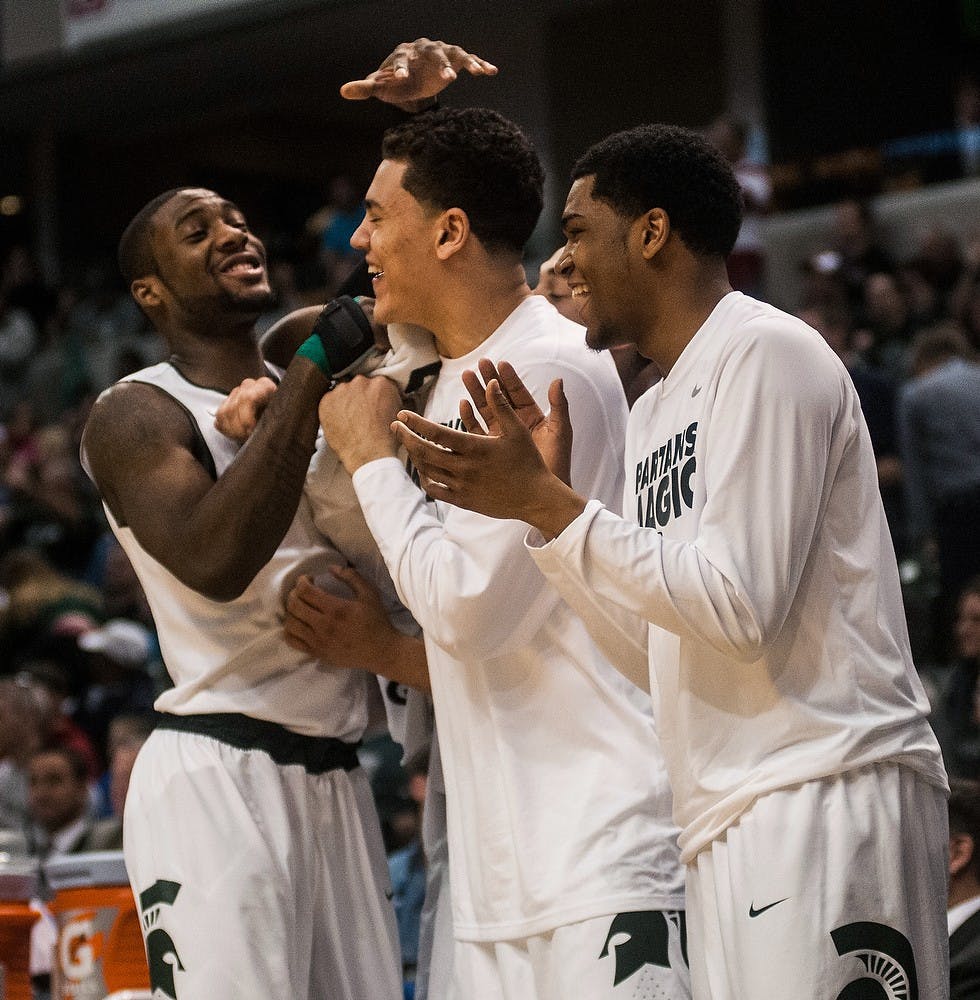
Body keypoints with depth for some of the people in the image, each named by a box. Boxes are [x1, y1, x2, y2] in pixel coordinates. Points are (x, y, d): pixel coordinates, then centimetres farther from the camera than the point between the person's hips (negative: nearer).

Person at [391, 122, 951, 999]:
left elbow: (740, 606, -16)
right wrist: (542, 493, 9)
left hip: (825, 796, -9)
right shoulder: (654, 411, 21)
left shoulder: (767, 353, -7)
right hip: (732, 822, 9)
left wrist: (547, 504, -12)